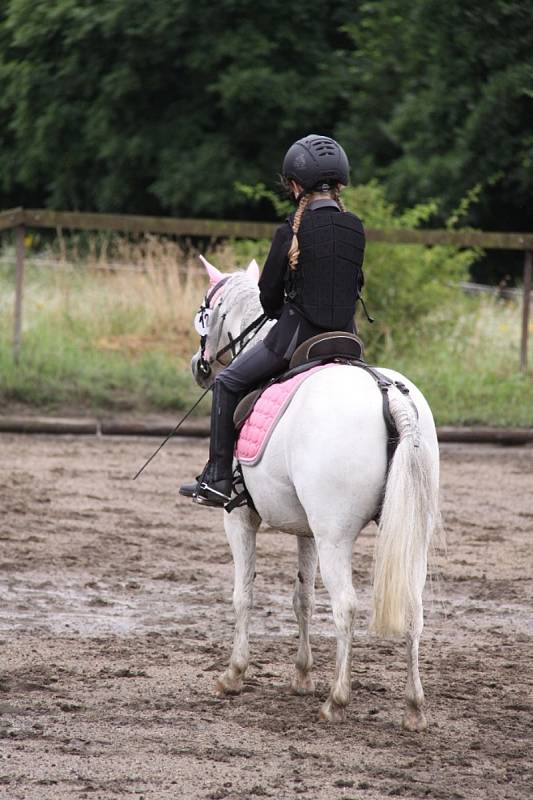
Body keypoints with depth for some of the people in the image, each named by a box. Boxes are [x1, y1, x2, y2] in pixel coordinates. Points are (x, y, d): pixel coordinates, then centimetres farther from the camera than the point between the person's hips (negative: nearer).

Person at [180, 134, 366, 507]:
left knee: (228, 382, 12)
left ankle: (218, 478, 7)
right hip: (345, 335, 5)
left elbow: (269, 293, -3)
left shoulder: (292, 232, -11)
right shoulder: (356, 229, 2)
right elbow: (355, 284, 12)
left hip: (296, 335, -4)